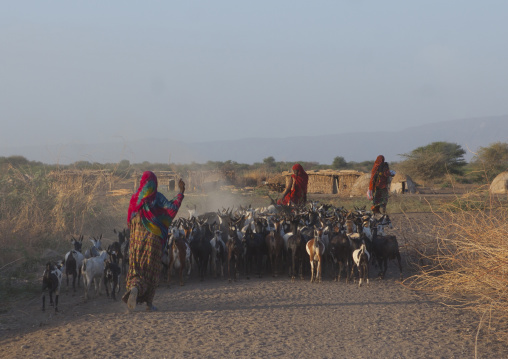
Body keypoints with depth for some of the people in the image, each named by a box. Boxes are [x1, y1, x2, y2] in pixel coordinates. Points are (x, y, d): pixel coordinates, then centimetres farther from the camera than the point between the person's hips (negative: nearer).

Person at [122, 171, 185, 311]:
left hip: (136, 239, 3)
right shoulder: (157, 197, -6)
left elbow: (130, 220, 10)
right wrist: (181, 193, -11)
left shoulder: (135, 198, 5)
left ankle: (134, 288, -20)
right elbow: (171, 208, -17)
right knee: (151, 270, 6)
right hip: (153, 238, -3)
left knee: (136, 268, 8)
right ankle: (149, 302, 4)